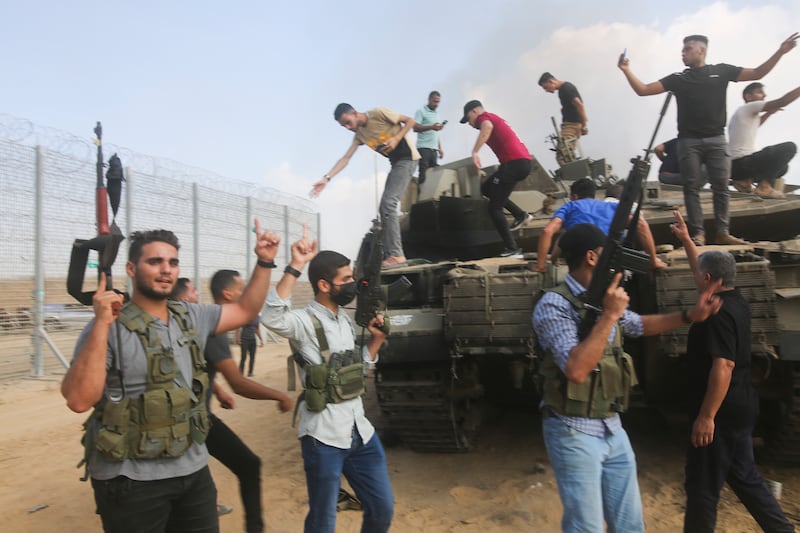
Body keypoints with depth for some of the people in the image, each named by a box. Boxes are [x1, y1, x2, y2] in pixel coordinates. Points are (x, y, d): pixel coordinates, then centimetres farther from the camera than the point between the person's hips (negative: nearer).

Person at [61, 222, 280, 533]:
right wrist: (102, 326, -30)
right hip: (131, 481, -5)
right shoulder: (110, 328, -14)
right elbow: (79, 400, -24)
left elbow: (245, 311, 15)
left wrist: (264, 262, 6)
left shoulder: (190, 317, 4)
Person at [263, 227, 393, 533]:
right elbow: (272, 318, -38)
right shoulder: (305, 322, -15)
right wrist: (295, 267, -39)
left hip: (360, 430, 7)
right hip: (324, 436, -7)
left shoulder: (346, 321, 10)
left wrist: (376, 340, 6)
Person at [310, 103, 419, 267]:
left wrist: (396, 139, -21)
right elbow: (345, 158, 3)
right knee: (385, 206, 5)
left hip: (407, 158, -8)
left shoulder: (379, 113, -11)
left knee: (388, 202, -18)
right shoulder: (359, 134, 9)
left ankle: (396, 254, -19)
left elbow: (410, 120, -8)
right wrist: (327, 178, -6)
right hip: (396, 162, 9)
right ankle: (389, 254, 7)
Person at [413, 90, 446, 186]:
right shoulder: (421, 111, 0)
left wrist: (440, 148, 20)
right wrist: (431, 127, -23)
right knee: (423, 174, -10)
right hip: (423, 148, -6)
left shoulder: (436, 113, 23)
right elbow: (415, 127, -12)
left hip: (434, 149, 6)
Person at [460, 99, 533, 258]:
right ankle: (520, 214, 15)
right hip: (522, 161, 9)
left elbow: (487, 127, -25)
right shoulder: (493, 118, 29)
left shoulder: (484, 117, 0)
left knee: (494, 208, -3)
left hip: (515, 162, -9)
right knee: (486, 188, 25)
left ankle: (513, 249, -6)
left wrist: (474, 152, -29)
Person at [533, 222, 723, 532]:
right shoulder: (554, 305, -19)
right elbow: (576, 370, -30)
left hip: (613, 430, 8)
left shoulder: (604, 299, 6)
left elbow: (639, 325, 27)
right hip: (575, 433, -8)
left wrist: (690, 315, 18)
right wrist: (609, 315, -27)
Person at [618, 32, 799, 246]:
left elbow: (757, 74, 9)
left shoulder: (721, 71, 10)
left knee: (721, 186, -1)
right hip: (689, 141, 0)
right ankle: (698, 233, 1)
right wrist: (627, 70, -6)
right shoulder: (678, 79, 10)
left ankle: (722, 233, 4)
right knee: (692, 187, -3)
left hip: (716, 140, 0)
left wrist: (780, 52, -3)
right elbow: (643, 90, 4)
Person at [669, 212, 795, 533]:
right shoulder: (736, 302, 7)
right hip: (740, 407, 10)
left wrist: (706, 416, -26)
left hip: (721, 412, -10)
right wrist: (685, 239, 28)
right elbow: (707, 270, 24)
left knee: (702, 487, 2)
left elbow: (723, 366, -27)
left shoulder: (719, 313, -21)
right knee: (743, 476, 21)